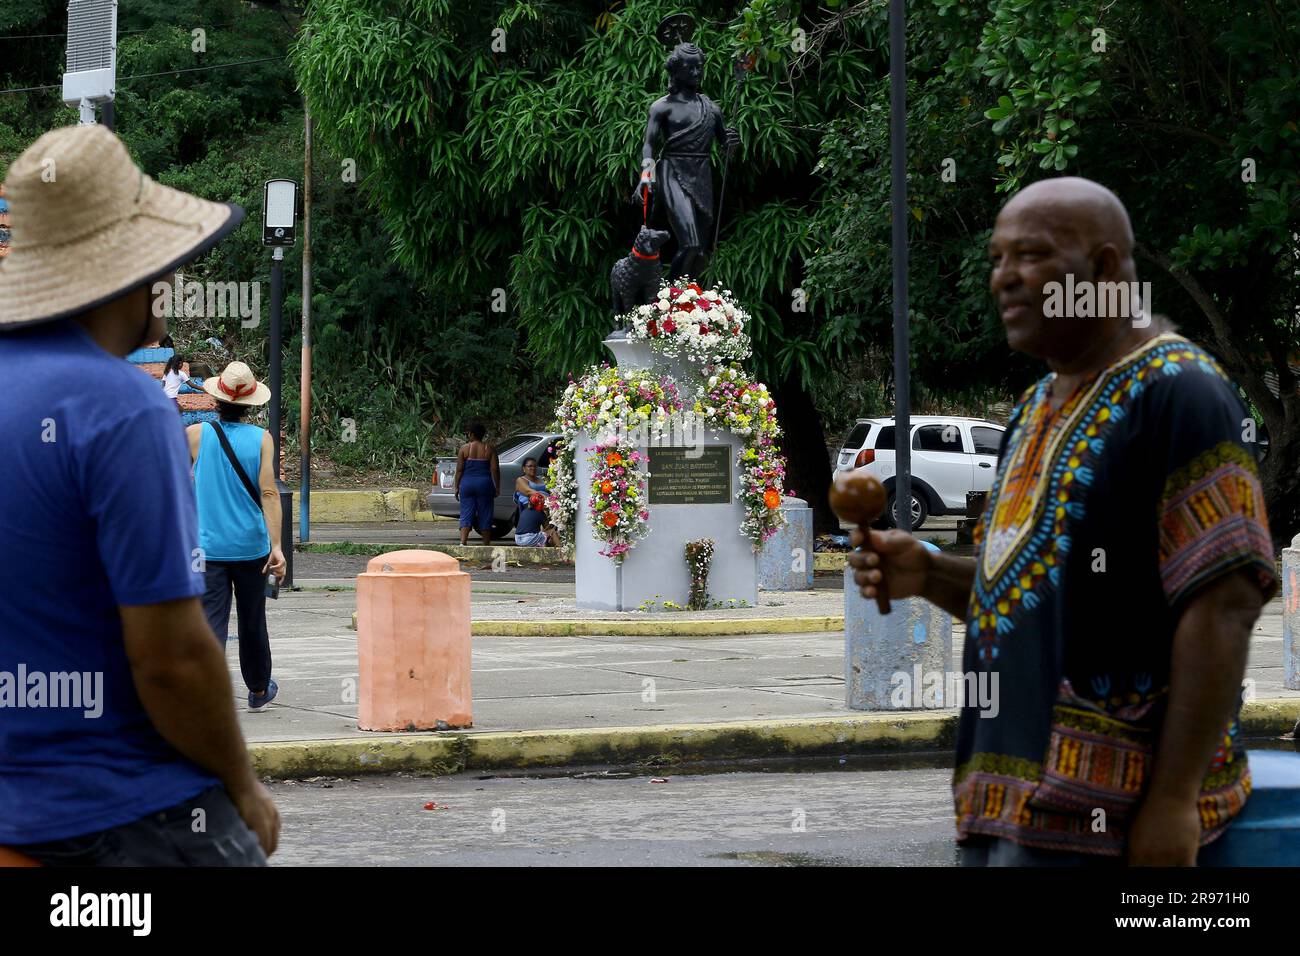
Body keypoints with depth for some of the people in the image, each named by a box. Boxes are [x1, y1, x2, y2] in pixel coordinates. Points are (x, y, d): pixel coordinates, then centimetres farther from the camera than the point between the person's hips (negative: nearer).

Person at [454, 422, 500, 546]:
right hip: (484, 484, 0)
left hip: (467, 484, 0)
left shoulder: (464, 448, -1)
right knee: (485, 516, 8)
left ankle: (463, 541, -20)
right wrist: (497, 488, 4)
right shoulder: (489, 449, 1)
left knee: (466, 514, -1)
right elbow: (495, 469, -3)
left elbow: (459, 470, -2)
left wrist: (457, 487, 4)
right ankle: (486, 544, 12)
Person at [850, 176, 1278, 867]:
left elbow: (1223, 606, -16)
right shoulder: (1039, 404, 19)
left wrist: (1174, 800, -21)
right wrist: (928, 575, 5)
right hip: (1007, 783, 9)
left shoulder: (1176, 391, -9)